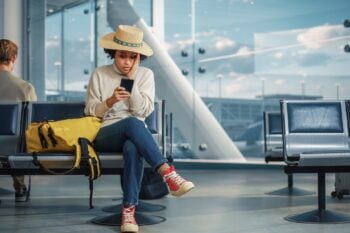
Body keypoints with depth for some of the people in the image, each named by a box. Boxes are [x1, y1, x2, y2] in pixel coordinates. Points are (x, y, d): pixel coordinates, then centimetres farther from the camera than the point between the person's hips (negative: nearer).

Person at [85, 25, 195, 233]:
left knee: (133, 148, -39)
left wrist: (131, 80, -9)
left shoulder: (146, 75, 8)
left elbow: (143, 111, -3)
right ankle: (168, 174, -48)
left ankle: (129, 210, -38)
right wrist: (110, 101, -15)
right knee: (132, 123, -38)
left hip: (134, 135, 1)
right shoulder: (99, 74, 6)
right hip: (105, 134, -1)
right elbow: (90, 111, 5)